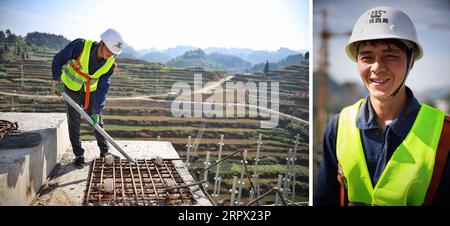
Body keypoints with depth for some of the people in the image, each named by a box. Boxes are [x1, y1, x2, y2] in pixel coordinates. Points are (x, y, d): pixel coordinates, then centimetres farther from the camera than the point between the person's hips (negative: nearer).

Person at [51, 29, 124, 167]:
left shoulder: (110, 64, -19)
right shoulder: (81, 46, -30)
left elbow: (103, 88, -19)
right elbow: (58, 60, -20)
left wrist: (96, 112, -24)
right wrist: (57, 80, -26)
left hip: (90, 90, 3)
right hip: (71, 87, -2)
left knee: (97, 121, 8)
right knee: (74, 122, 0)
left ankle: (104, 150, 25)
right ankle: (79, 154, 13)